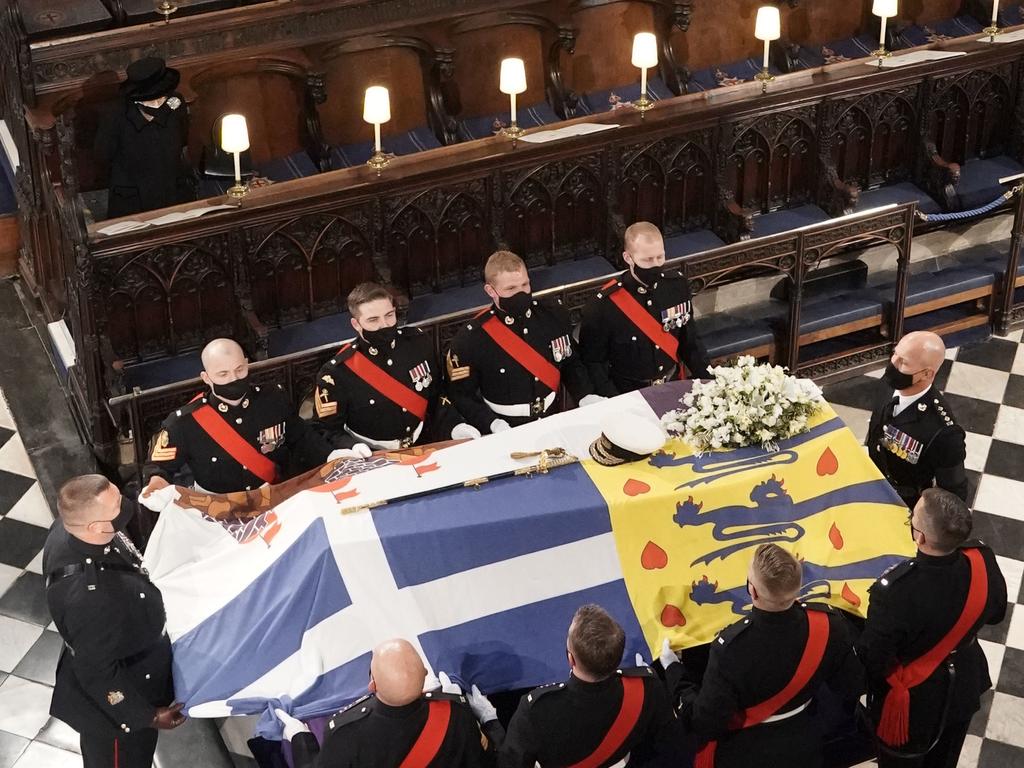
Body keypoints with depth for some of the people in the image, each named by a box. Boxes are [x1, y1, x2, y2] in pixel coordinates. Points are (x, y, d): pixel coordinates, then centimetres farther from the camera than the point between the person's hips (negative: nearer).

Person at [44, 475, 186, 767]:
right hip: (116, 698, -7)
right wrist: (146, 715, -16)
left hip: (116, 666, 7)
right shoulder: (89, 598, -44)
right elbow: (97, 673, -29)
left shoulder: (68, 527, -20)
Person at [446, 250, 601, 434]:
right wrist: (493, 424, -17)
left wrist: (586, 397, -2)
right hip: (507, 434, -3)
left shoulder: (553, 316, 2)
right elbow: (461, 395, -3)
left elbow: (572, 364, 14)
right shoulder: (470, 339, -9)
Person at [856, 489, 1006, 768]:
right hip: (964, 688, 4)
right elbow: (995, 613, -4)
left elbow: (872, 660, -27)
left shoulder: (895, 590, -41)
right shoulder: (982, 560, -26)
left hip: (914, 703, -4)